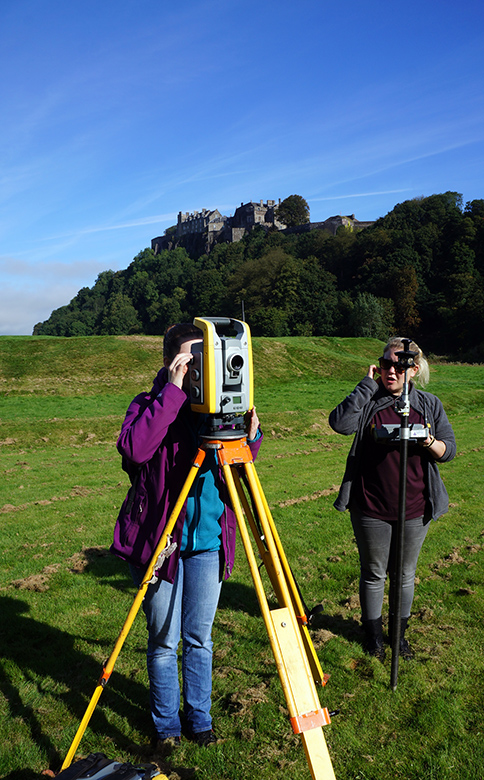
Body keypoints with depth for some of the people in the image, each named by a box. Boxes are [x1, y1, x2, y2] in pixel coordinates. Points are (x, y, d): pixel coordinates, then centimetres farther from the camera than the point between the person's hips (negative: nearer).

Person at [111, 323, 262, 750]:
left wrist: (250, 438, -11)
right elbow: (133, 448, -30)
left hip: (208, 542, 3)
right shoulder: (149, 405, -8)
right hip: (157, 541, -3)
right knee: (164, 640, 10)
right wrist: (173, 392, -28)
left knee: (199, 638, 15)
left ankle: (199, 718, 34)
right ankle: (166, 724, 31)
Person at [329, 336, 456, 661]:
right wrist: (367, 385, -17)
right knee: (373, 574, 12)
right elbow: (340, 422, -23)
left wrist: (429, 443, -18)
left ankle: (399, 632, 37)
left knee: (405, 574, 16)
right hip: (371, 509, -2)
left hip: (415, 510, 2)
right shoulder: (368, 401, -4)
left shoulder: (430, 405, 3)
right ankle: (373, 634, 33)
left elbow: (449, 450, 5)